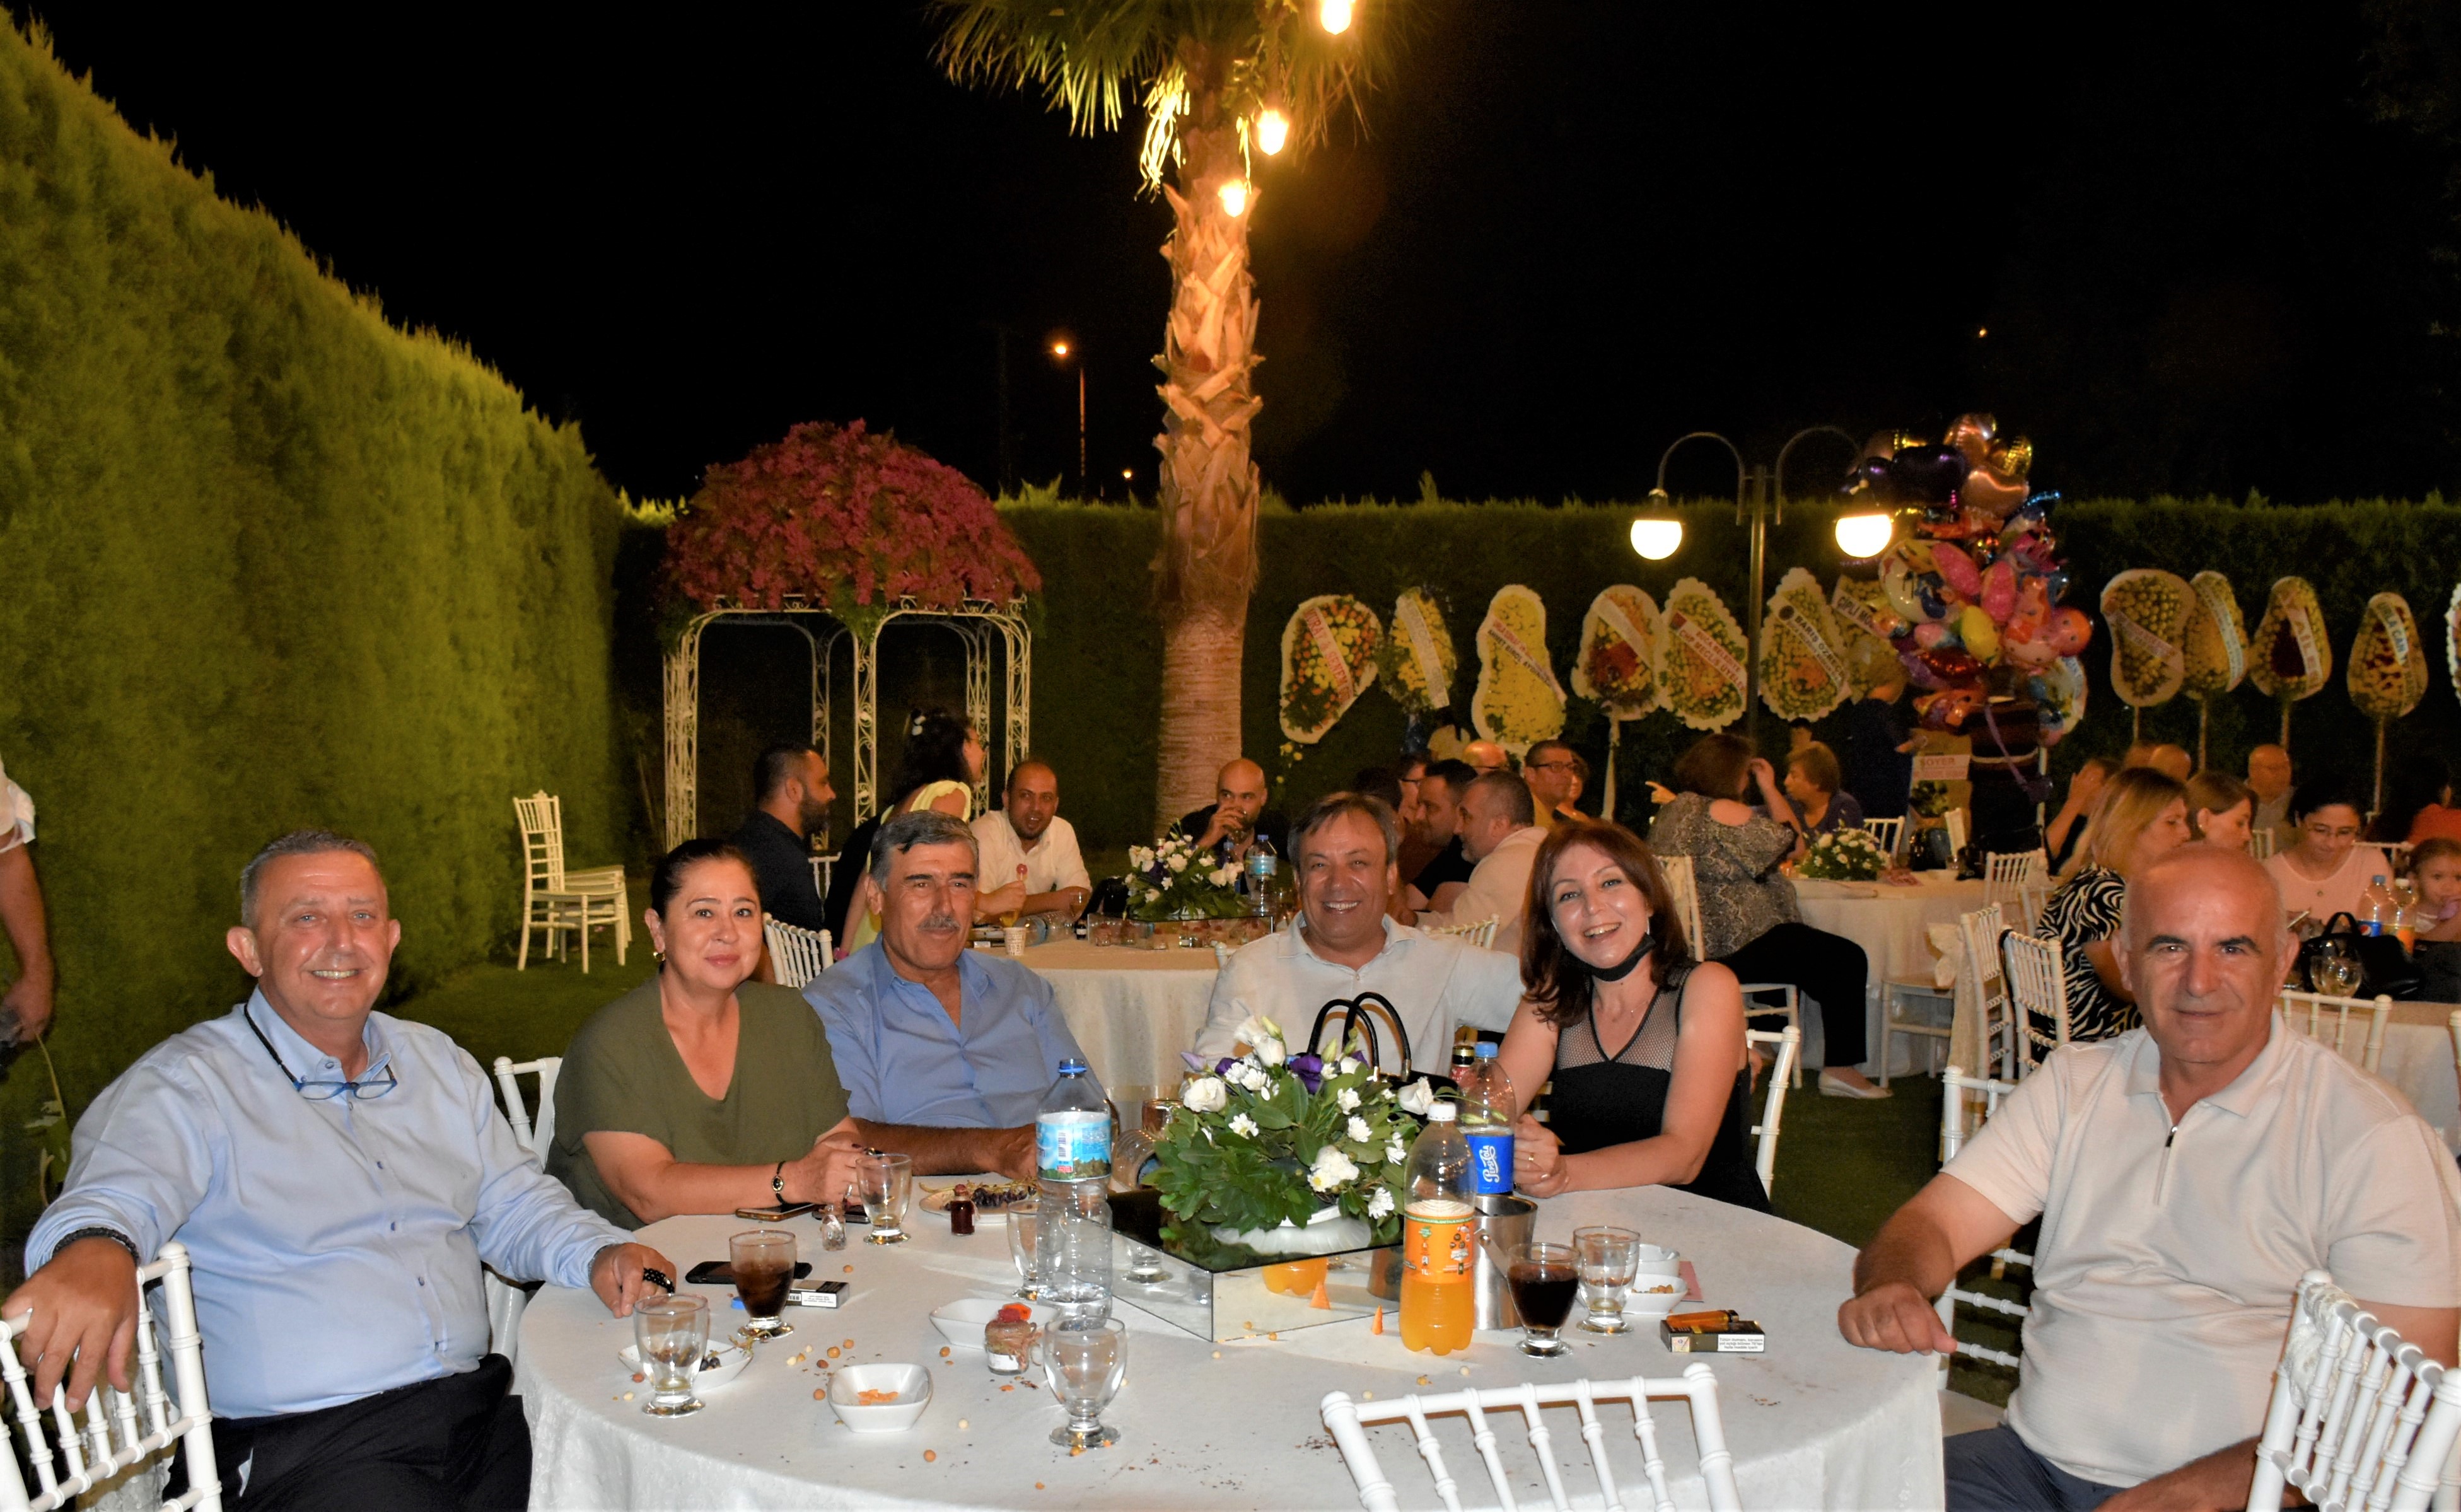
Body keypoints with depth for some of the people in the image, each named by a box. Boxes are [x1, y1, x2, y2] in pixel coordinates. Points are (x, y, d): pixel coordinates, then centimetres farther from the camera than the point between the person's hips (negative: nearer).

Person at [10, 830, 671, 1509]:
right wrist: (96, 1249, -44)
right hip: (298, 1448, -5)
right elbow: (123, 1186, -20)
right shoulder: (185, 1084, -1)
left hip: (483, 1405, 5)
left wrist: (600, 1255, 0)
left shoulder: (441, 1062, 18)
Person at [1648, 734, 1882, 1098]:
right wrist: (1770, 788, 2)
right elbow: (1791, 843, -7)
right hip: (1731, 946, -10)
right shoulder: (1724, 811, -16)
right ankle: (1840, 1069, -2)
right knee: (1848, 958, -4)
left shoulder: (1669, 812, 12)